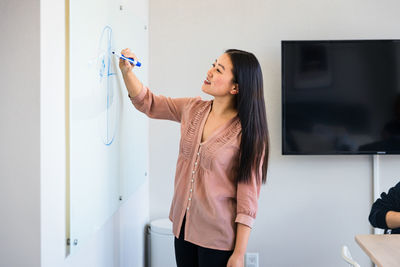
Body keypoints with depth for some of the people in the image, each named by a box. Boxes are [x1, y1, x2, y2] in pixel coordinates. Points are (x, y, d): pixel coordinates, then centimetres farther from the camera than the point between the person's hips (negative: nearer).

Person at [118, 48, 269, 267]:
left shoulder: (248, 132, -17)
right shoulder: (192, 109, 0)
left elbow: (248, 194, -16)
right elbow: (147, 102, 13)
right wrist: (127, 71, -4)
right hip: (183, 225, 6)